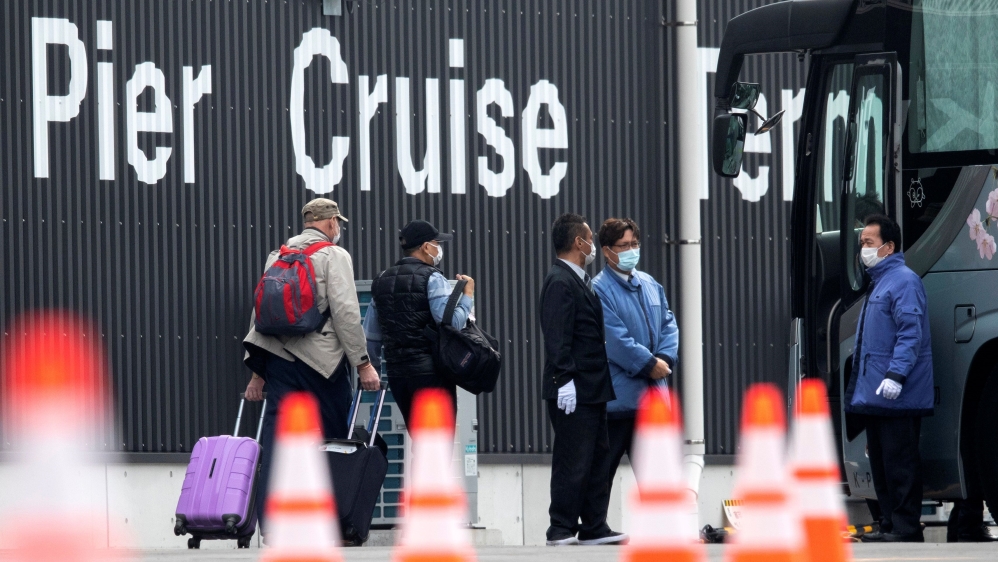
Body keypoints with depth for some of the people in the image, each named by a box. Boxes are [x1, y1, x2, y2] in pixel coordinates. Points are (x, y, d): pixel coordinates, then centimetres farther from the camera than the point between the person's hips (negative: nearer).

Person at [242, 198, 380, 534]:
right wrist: (363, 363, -7)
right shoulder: (334, 256, -1)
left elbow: (259, 312, 17)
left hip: (279, 359, 5)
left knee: (277, 441, -1)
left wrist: (258, 371, 21)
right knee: (334, 440, 7)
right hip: (322, 360, -5)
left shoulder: (276, 257, 16)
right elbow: (346, 313, -11)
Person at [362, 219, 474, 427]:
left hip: (396, 371, 7)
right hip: (429, 369, -7)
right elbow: (452, 322, -18)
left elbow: (371, 334, 16)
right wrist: (468, 295, -4)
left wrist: (372, 366, 26)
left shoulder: (382, 281, 15)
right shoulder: (432, 279, -7)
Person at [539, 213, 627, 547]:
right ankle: (561, 532, -4)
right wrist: (565, 380, -25)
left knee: (598, 461, 11)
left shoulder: (579, 281, 17)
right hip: (574, 392, -10)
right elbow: (557, 337, -20)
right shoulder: (560, 282, -13)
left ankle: (594, 528, 16)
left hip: (593, 390, 10)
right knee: (572, 463, -7)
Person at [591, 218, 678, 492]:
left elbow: (669, 324, 12)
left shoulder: (650, 285, 12)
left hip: (653, 394, 7)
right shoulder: (600, 289, -11)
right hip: (617, 396, -7)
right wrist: (650, 364, -14)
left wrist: (665, 360, -6)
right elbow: (615, 340, -18)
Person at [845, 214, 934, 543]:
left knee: (900, 461, -9)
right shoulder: (877, 282, 20)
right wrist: (860, 386, 22)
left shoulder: (904, 281, -10)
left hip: (897, 396, -10)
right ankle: (890, 525, 16)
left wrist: (896, 375, -27)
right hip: (872, 394, 10)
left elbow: (911, 333, -20)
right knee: (880, 463, 11)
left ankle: (906, 528, -7)